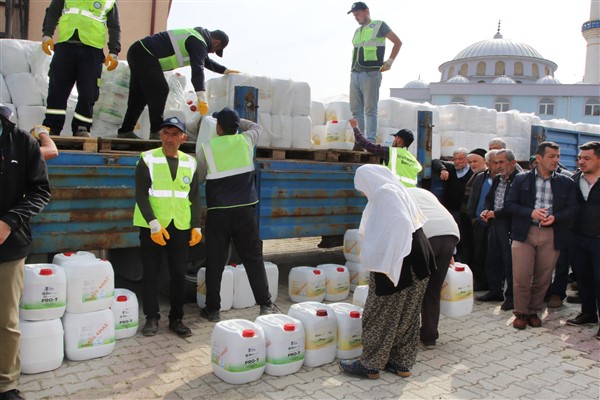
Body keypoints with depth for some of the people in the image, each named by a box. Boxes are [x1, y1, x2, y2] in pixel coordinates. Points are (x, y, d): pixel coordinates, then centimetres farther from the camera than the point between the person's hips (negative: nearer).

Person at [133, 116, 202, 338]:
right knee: (151, 273, 4)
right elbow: (141, 194, -8)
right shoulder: (148, 159, -2)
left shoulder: (190, 162, 9)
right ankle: (151, 318, 17)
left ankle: (176, 319, 18)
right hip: (152, 226, -3)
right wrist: (153, 224, -17)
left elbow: (195, 197, 11)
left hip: (181, 227, 3)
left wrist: (196, 225, 3)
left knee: (179, 274, 6)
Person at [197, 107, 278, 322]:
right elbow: (256, 126, 25)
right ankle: (265, 304, 12)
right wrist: (235, 120, 26)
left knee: (215, 261, 7)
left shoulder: (206, 148, -2)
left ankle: (213, 309, 15)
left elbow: (198, 178, 10)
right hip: (245, 209, 1)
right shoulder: (245, 141, 2)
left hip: (217, 212, -1)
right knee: (253, 257, 8)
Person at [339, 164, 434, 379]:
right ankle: (402, 363, 25)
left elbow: (399, 224, -24)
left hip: (397, 262, -10)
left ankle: (370, 365, 15)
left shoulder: (384, 193, -12)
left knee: (381, 314, 3)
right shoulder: (396, 190, 16)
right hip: (414, 259, 10)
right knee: (406, 314, 15)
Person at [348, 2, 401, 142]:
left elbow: (398, 42, 4)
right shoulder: (357, 31, 23)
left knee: (370, 110, -9)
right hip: (355, 74, 7)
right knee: (355, 109, 3)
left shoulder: (379, 25, 4)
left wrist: (389, 62, -4)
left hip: (370, 74, -7)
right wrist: (353, 69, 15)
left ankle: (371, 141, -8)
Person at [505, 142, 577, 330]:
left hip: (551, 235, 2)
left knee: (543, 277, 8)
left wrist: (555, 217, -13)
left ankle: (534, 311, 25)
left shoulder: (566, 183, 9)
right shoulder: (521, 179, 5)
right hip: (524, 233, -2)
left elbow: (572, 208, 6)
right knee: (521, 277, -3)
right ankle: (521, 313, 13)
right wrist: (530, 213, -13)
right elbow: (509, 203, 1)